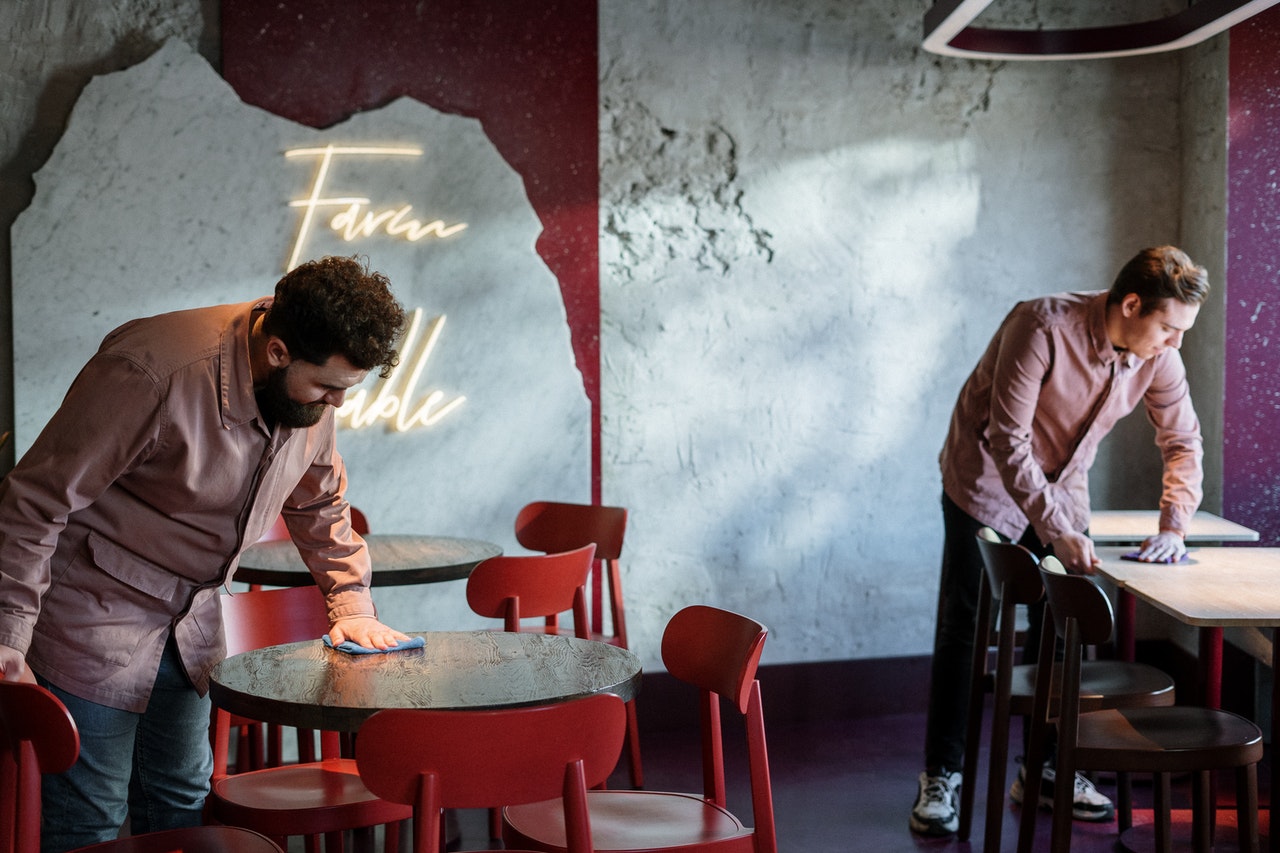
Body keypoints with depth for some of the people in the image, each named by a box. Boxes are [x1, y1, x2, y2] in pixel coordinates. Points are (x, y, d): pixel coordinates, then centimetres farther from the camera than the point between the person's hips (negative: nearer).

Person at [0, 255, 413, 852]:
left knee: (182, 802, 16)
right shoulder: (153, 375, -31)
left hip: (189, 619, 7)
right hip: (92, 618, -7)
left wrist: (351, 603, 3)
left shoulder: (312, 387, -7)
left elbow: (319, 501, 12)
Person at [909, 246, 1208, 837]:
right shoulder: (1043, 327, -32)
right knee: (962, 626, -2)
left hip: (1062, 491, 5)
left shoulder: (1158, 356, -13)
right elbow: (1007, 440, -32)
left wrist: (1173, 525, -16)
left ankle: (1047, 770, 20)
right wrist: (1057, 532, -35)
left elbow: (1183, 442, -1)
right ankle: (941, 777, 7)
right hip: (988, 483, -5)